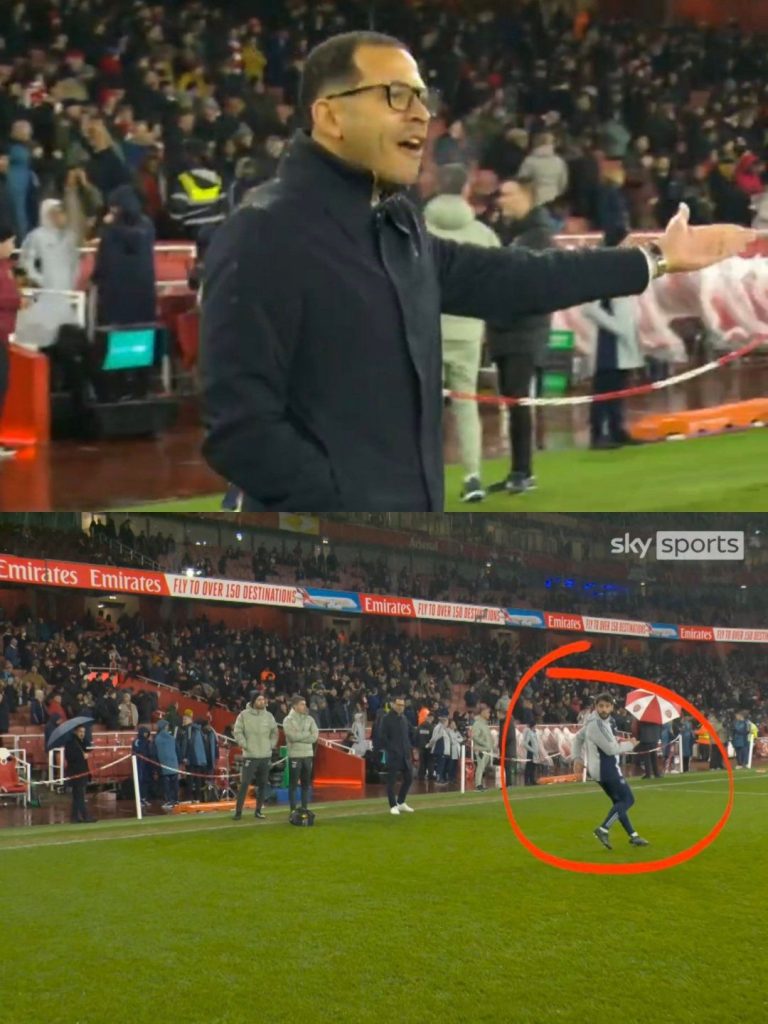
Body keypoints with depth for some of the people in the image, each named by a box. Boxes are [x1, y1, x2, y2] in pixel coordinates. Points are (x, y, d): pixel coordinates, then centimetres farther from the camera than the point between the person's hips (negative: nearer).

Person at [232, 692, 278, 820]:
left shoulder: (269, 716, 6)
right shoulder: (244, 715, -5)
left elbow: (274, 732, 16)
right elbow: (238, 732, -5)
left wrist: (271, 745, 6)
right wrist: (244, 745, -10)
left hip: (265, 755, 4)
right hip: (250, 755, -4)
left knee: (263, 783, 8)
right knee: (245, 783, -8)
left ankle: (258, 810, 18)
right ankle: (238, 811, -4)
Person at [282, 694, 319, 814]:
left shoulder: (309, 719, 9)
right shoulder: (288, 720, -4)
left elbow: (314, 737, -1)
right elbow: (293, 736, -17)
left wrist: (300, 736, -10)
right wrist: (307, 733, -6)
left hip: (308, 754, 4)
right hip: (295, 755, -4)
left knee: (306, 783, 8)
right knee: (293, 783, -1)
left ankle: (304, 808, 14)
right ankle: (293, 810, 3)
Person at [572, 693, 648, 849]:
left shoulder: (598, 722, 11)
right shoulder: (596, 725, -22)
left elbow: (578, 738, 23)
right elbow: (610, 749, -23)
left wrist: (577, 758, 15)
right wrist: (629, 744, -7)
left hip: (601, 769, 10)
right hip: (607, 769, -10)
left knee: (619, 802, 16)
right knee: (627, 799, -6)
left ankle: (633, 836, 21)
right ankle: (603, 829, -14)